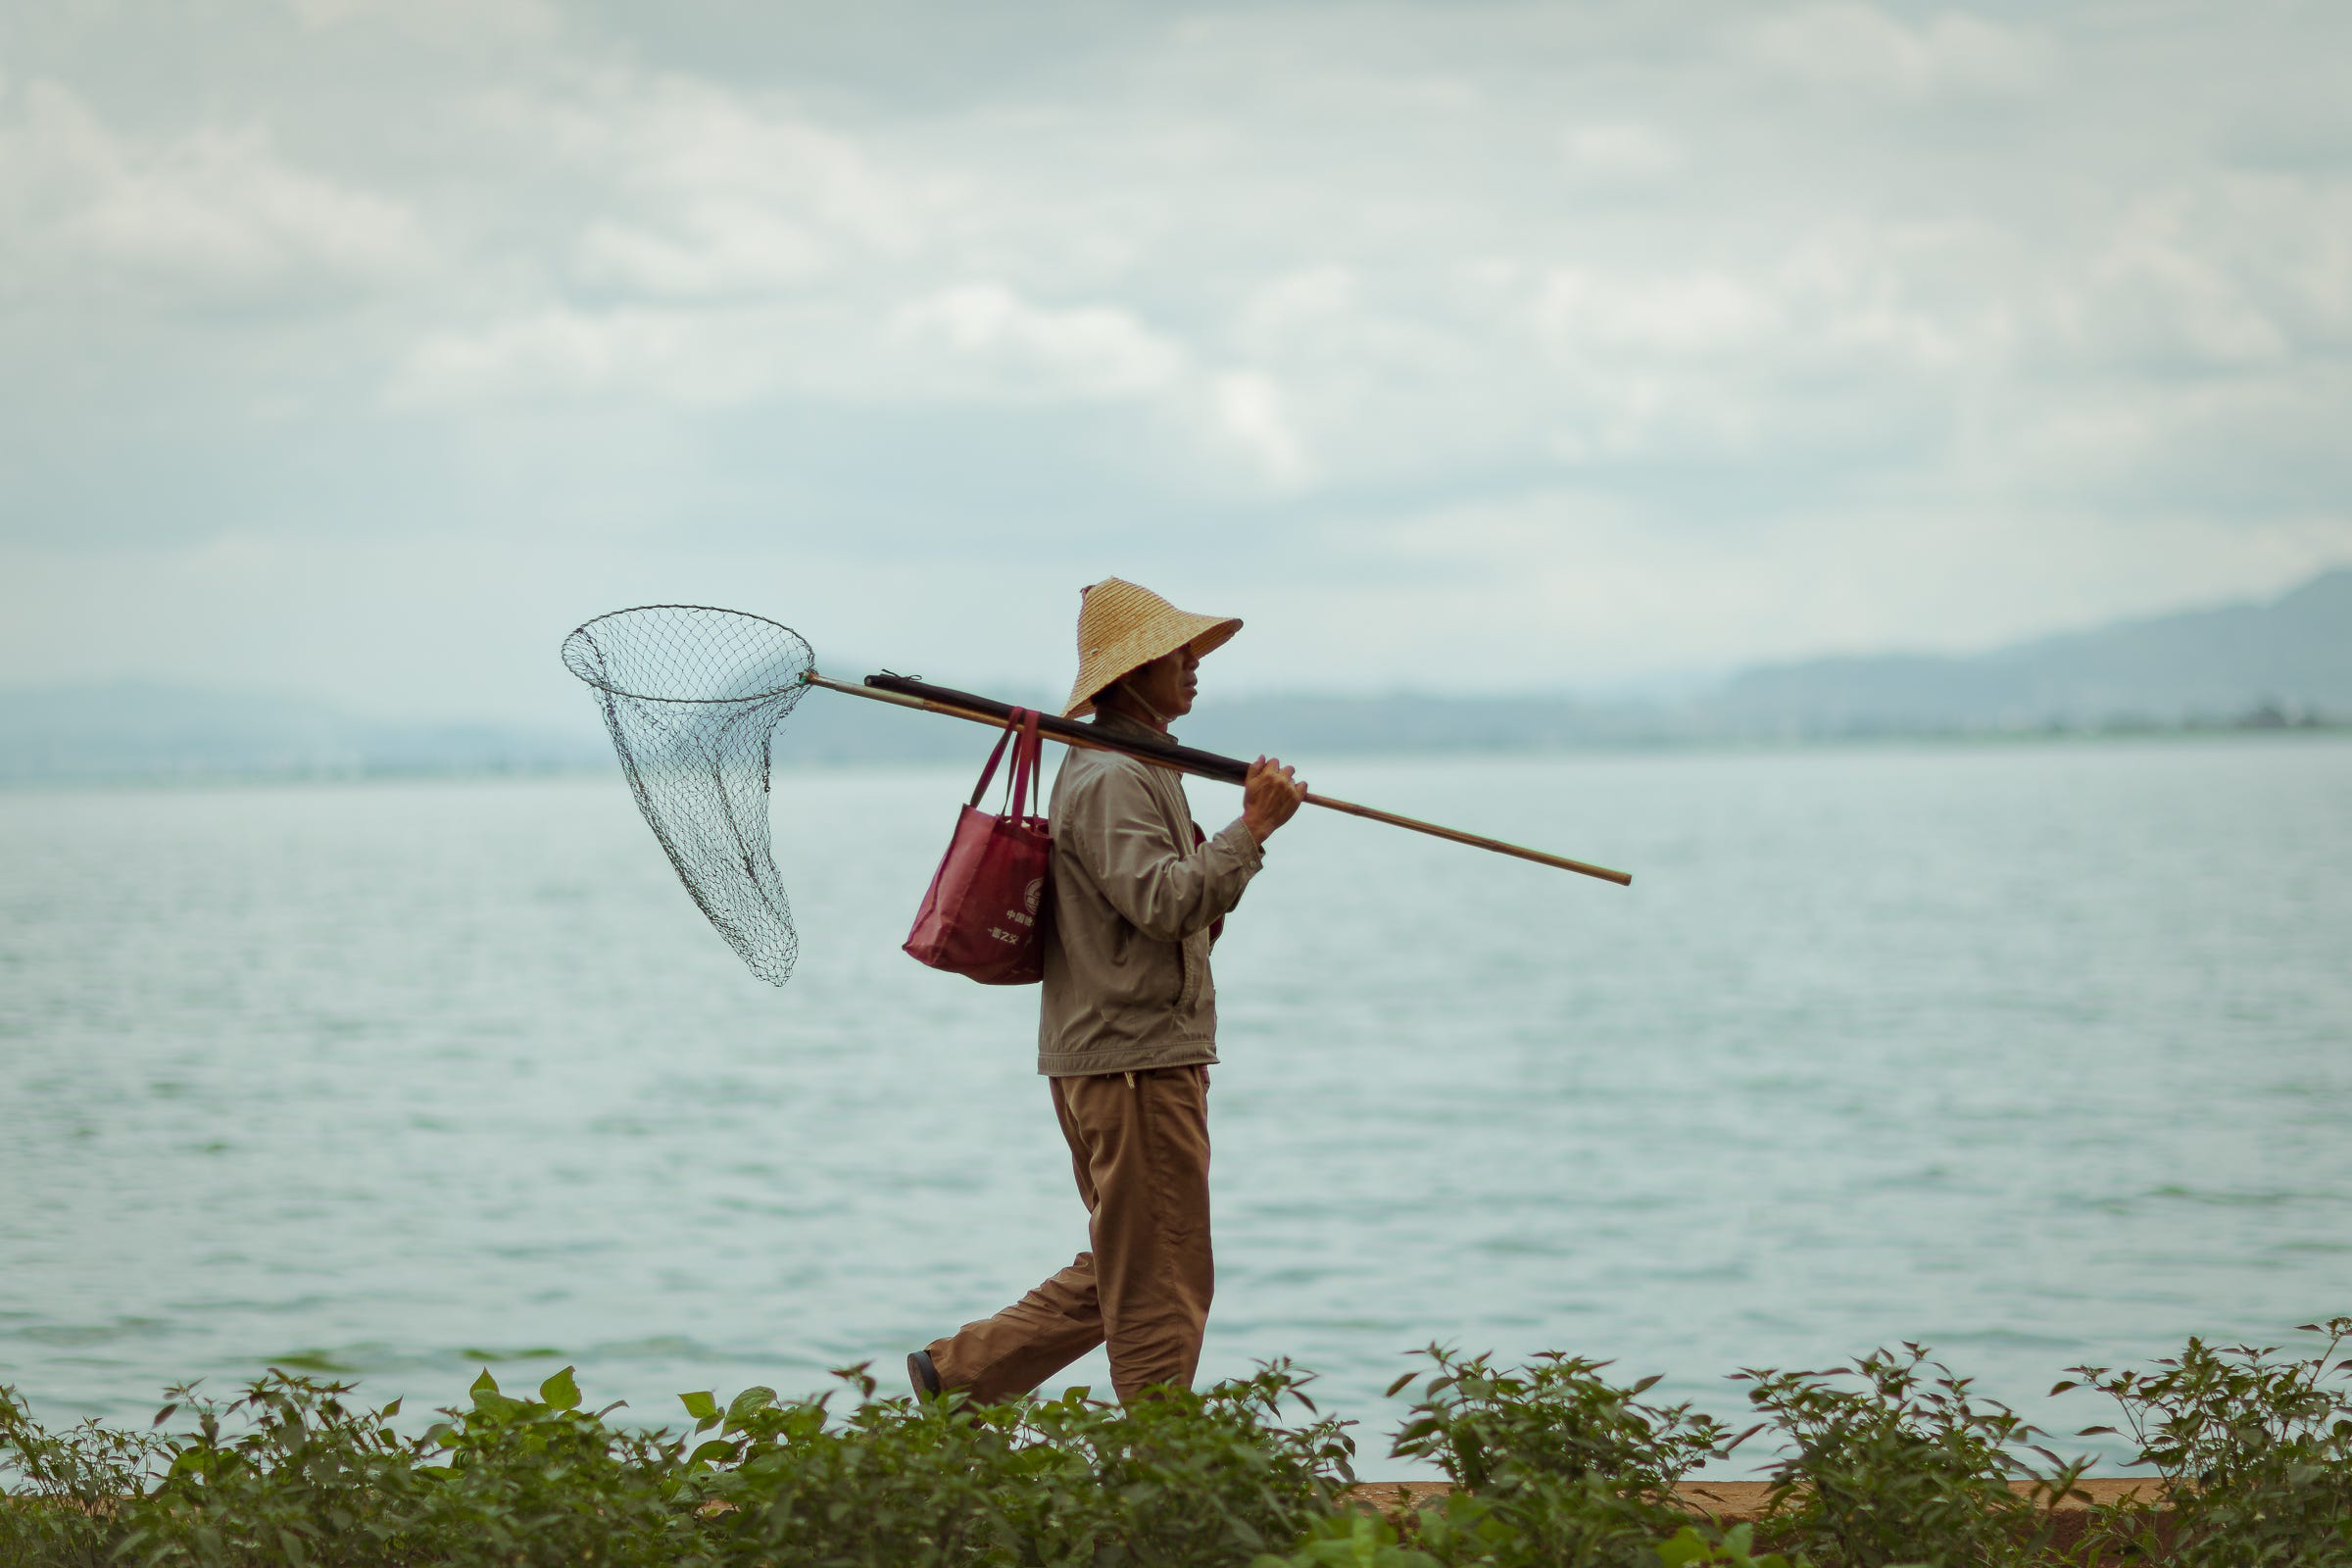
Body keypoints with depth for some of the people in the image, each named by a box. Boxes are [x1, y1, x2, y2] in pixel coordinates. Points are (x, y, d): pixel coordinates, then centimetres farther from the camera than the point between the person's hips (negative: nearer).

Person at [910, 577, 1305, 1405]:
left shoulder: (1140, 769, 21)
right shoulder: (1110, 779, -14)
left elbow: (1186, 916, 21)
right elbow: (1162, 903, -27)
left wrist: (1241, 834, 6)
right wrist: (1250, 829, -24)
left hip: (1143, 1051, 11)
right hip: (1134, 1059, -11)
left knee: (1121, 1269, 16)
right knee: (1161, 1280, -5)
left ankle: (957, 1371, 20)